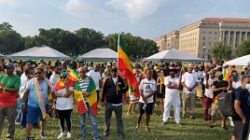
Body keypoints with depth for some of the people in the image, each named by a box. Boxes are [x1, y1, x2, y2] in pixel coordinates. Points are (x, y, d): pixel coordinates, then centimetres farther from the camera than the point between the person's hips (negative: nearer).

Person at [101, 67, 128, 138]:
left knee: (119, 118, 9)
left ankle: (120, 132, 19)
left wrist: (121, 90, -15)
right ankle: (106, 131, 26)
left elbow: (126, 88, 5)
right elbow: (104, 91, 0)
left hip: (118, 103, 0)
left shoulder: (121, 80, 0)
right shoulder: (107, 80, -2)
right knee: (107, 118, 12)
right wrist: (103, 100, 0)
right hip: (108, 102, 0)